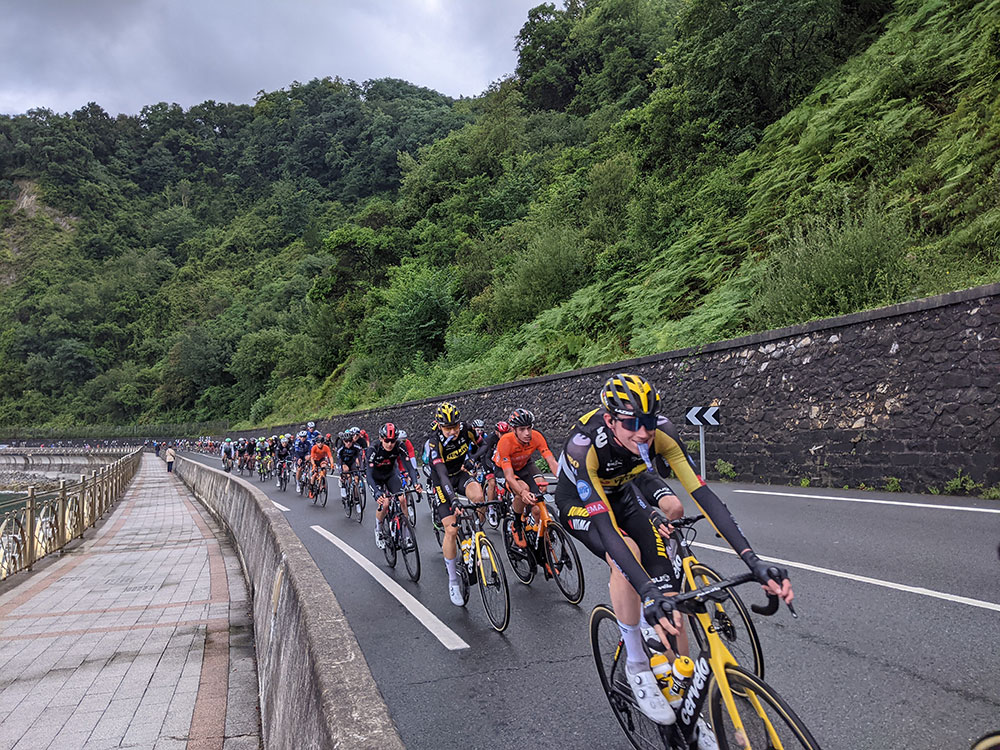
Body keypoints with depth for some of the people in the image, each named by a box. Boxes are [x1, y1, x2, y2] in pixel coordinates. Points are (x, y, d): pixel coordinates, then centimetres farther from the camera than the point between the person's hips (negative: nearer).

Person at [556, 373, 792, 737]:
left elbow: (703, 494, -32)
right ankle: (636, 666, -11)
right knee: (628, 553, -34)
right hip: (580, 503, -3)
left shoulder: (660, 432, -28)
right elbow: (605, 526, -44)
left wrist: (753, 560, -41)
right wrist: (647, 593, -53)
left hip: (623, 490, 4)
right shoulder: (584, 446, -39)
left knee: (664, 588, -11)